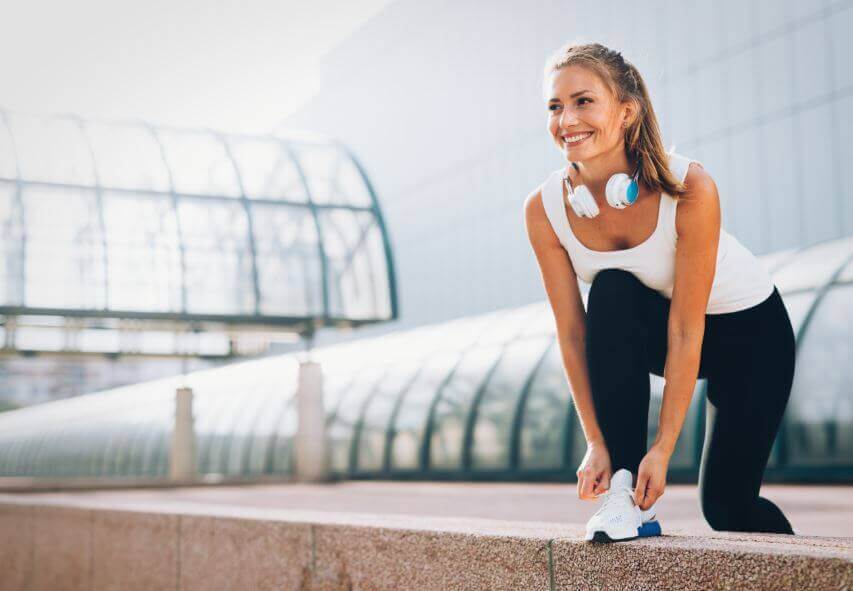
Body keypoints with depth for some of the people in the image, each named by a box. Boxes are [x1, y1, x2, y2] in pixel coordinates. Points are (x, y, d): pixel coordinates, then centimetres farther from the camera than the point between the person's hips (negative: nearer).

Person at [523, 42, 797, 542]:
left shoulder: (690, 187, -34)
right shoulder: (545, 208, -22)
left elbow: (686, 334, -31)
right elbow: (572, 332, -18)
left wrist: (663, 449, -30)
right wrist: (596, 442, -20)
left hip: (748, 327, -3)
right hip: (646, 326, 3)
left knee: (726, 504, -5)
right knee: (611, 293, -32)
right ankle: (627, 494, -23)